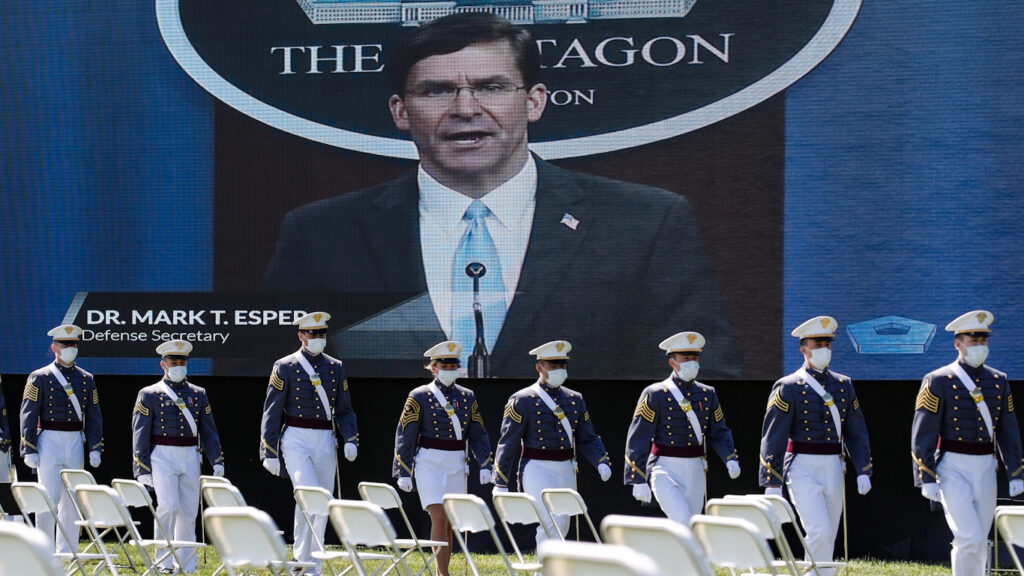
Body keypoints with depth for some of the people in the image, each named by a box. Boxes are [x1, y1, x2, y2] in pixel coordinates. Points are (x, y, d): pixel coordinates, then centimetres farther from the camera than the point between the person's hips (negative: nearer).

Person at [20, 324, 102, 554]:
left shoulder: (86, 379, 10)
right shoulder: (40, 378, -3)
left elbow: (94, 416, 11)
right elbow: (28, 415, -5)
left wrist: (95, 448, 3)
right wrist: (29, 450, -10)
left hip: (76, 442, 4)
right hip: (49, 441, -4)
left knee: (73, 500, 5)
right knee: (49, 498, -7)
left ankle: (68, 552, 11)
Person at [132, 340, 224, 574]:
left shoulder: (198, 394, 13)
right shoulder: (149, 395, 3)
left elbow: (209, 431, 15)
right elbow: (140, 435, 0)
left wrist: (217, 461, 5)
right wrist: (143, 469, -6)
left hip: (191, 458, 4)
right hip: (163, 457, -4)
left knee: (189, 511, 5)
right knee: (168, 507, -17)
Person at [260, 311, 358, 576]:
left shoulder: (335, 368, 11)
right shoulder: (285, 368, -1)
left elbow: (344, 411, 15)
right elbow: (272, 412, -1)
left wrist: (351, 440, -2)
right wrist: (270, 453, -6)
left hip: (325, 442, 5)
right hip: (296, 439, -4)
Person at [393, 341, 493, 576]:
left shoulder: (467, 397, 8)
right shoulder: (420, 396, -3)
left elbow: (477, 434, 12)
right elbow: (404, 436, -3)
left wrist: (485, 465, 2)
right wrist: (403, 473, -7)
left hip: (457, 466, 4)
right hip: (429, 464, -4)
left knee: (449, 523, 7)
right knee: (439, 518, -15)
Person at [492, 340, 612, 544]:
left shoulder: (575, 400, 12)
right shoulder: (522, 401, -4)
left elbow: (588, 439, 15)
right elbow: (508, 443, -3)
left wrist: (602, 462, -4)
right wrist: (501, 485, -4)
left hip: (566, 472, 6)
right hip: (537, 471, -6)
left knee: (561, 527, 10)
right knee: (553, 522, -21)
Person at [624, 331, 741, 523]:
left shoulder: (708, 395, 11)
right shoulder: (655, 395, -5)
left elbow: (719, 433, 16)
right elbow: (638, 439, -7)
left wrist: (730, 459, -5)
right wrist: (639, 481, -12)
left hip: (696, 472, 5)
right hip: (666, 471, -5)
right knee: (683, 524, -22)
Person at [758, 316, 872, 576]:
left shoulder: (844, 385, 11)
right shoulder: (789, 387, -5)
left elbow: (856, 432, 14)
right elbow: (772, 437, -5)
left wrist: (863, 471, 5)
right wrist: (772, 483, -9)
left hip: (834, 470, 5)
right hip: (803, 470, -5)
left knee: (827, 538, 8)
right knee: (819, 532, -18)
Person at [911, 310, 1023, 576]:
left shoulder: (998, 381, 9)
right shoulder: (938, 382, -6)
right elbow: (922, 434, -7)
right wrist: (927, 479, -13)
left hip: (986, 470, 5)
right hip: (953, 468, -5)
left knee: (979, 543, 8)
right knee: (969, 539, -15)